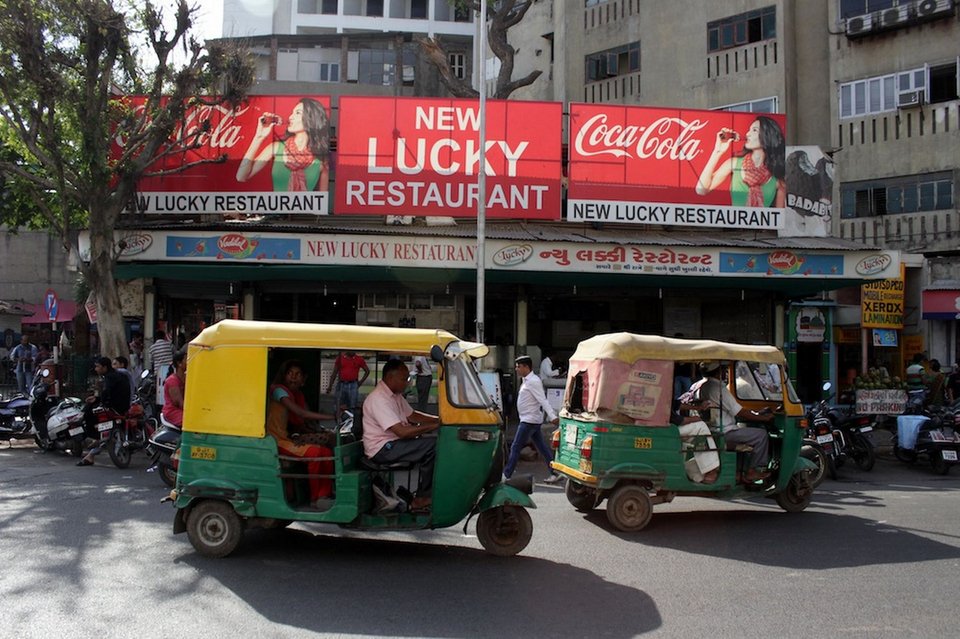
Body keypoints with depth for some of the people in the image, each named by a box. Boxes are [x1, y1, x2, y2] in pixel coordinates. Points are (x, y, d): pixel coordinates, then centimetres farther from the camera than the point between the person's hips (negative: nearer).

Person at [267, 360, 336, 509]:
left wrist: (296, 436, -11)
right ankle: (314, 498, -13)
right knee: (314, 452, -26)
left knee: (327, 452, -10)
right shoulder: (278, 390, -15)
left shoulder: (298, 395, 12)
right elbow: (300, 413, -28)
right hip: (277, 441, -8)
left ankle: (324, 495, -7)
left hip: (288, 438, 8)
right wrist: (332, 416, -32)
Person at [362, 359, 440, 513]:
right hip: (382, 449, -10)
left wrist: (439, 420, 5)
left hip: (393, 443, 10)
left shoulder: (395, 394, 10)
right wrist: (433, 426, -22)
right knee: (433, 445, -19)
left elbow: (412, 415, 19)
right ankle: (422, 499, -10)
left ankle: (423, 496, -2)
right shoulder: (378, 399, -22)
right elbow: (402, 432, -28)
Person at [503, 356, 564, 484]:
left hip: (530, 420, -10)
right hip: (530, 420, 10)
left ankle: (505, 476, 0)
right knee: (542, 448, 11)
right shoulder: (527, 381, 14)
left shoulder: (533, 381, -16)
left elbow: (543, 400, -24)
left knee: (515, 448, -5)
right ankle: (555, 474, 13)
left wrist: (552, 416, -30)